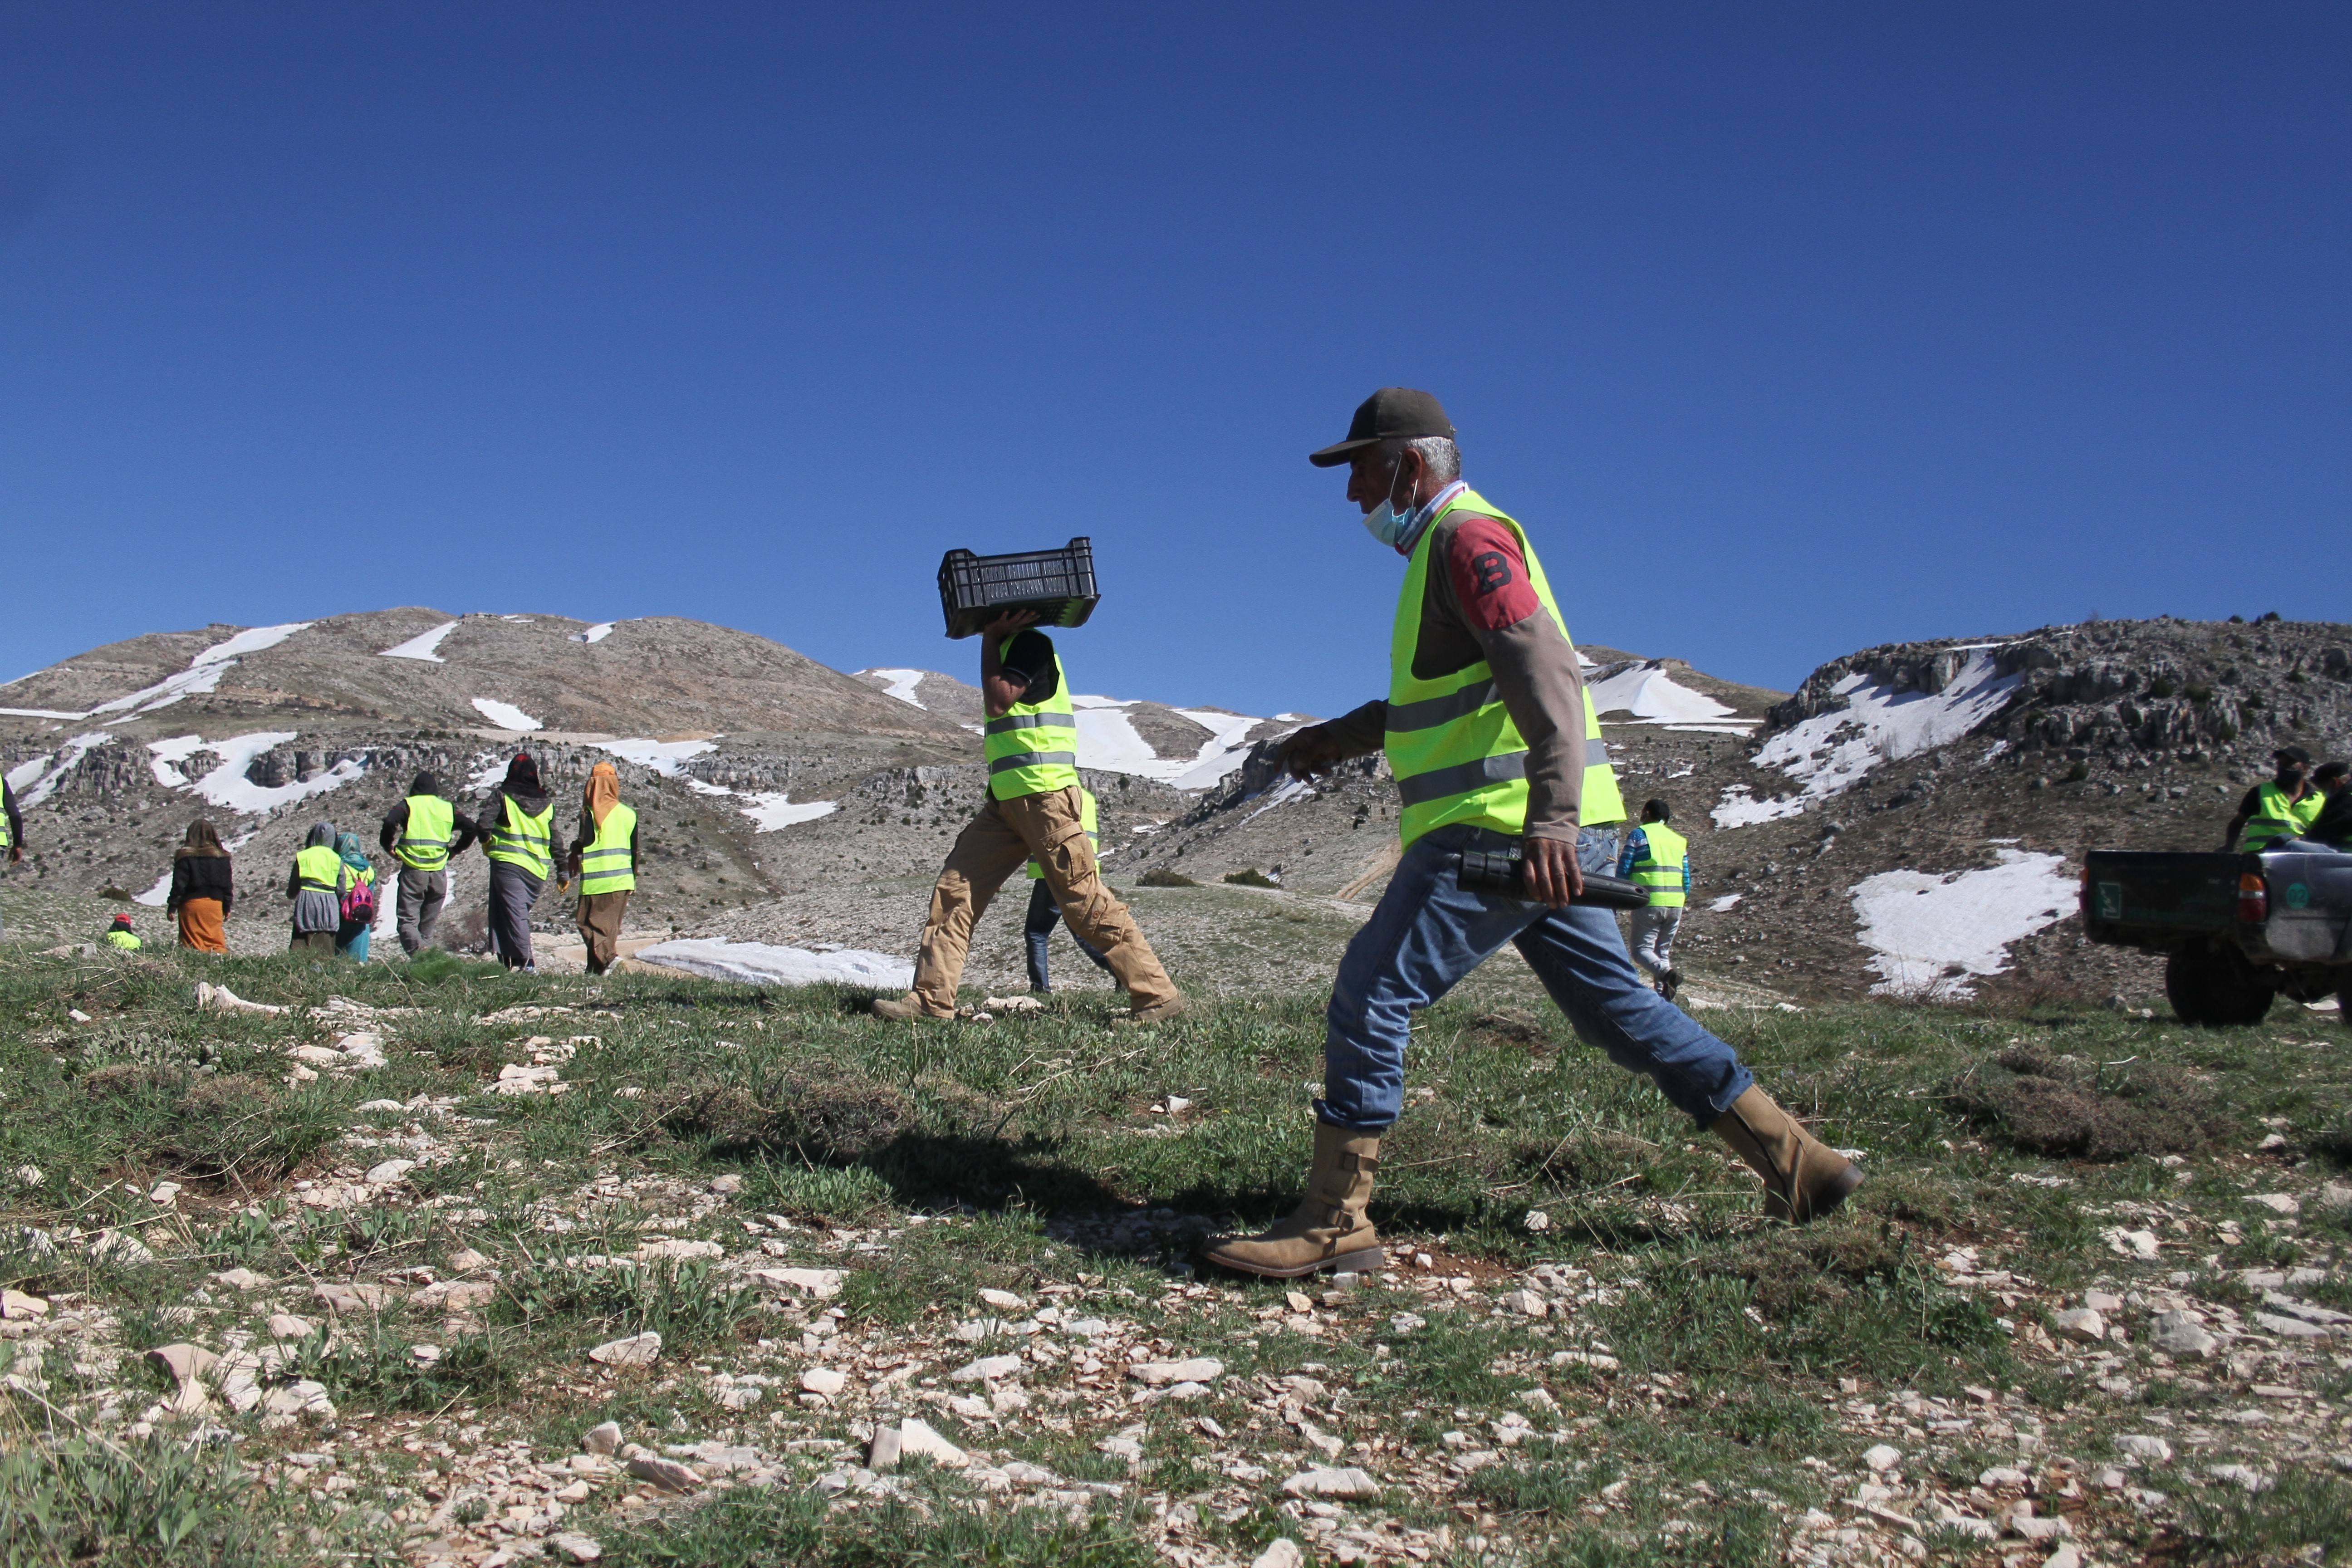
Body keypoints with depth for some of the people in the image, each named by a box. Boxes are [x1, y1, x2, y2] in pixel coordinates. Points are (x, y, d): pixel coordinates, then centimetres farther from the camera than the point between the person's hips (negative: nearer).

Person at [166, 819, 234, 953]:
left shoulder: (185, 856, -4)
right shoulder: (222, 858, 7)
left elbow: (179, 884, -7)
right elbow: (228, 885, 9)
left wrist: (172, 907, -2)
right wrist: (227, 907, 16)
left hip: (191, 903, -3)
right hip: (215, 904, 3)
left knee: (192, 943, -1)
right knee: (216, 940, 3)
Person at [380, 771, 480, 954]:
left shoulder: (409, 805, 3)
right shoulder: (448, 808, 12)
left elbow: (390, 822, -15)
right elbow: (472, 829, 7)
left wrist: (388, 846, -1)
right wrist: (456, 850, 15)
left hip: (413, 871, -3)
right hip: (439, 873, 3)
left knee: (408, 920, -3)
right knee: (428, 924, 15)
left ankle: (418, 953, -26)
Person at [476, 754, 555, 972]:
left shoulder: (503, 797, -1)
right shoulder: (547, 805, 10)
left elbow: (485, 821, -15)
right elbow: (555, 842, 10)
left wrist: (486, 843, 5)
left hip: (507, 863, -4)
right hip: (537, 870, 4)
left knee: (513, 911, -6)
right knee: (521, 911, 15)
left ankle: (524, 961, -15)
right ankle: (522, 961, 8)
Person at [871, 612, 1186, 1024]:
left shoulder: (1030, 643, -7)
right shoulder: (1006, 647, 19)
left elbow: (999, 702, -17)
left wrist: (990, 638, -8)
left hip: (1044, 796, -10)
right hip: (1005, 801, 10)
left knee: (1086, 902, -10)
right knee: (955, 890, 4)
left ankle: (1158, 994, -6)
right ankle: (932, 998, 6)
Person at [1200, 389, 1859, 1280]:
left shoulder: (1467, 538, -9)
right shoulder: (1448, 545, 22)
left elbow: (1545, 673, -23)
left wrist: (1550, 816, -33)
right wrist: (1341, 737, 27)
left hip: (1505, 831, -10)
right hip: (1543, 837, 11)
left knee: (1370, 1000, -8)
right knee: (1616, 1007, 15)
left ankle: (1334, 1223, -4)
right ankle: (1798, 1165, 20)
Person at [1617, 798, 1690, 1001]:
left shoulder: (1639, 834, 2)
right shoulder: (1680, 840, 18)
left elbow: (1623, 870, -4)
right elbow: (1686, 880, 16)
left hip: (1649, 902, -5)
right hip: (1675, 904, 5)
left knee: (1642, 948, -1)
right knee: (1664, 951, 14)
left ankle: (1666, 973, -30)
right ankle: (1663, 997, 2)